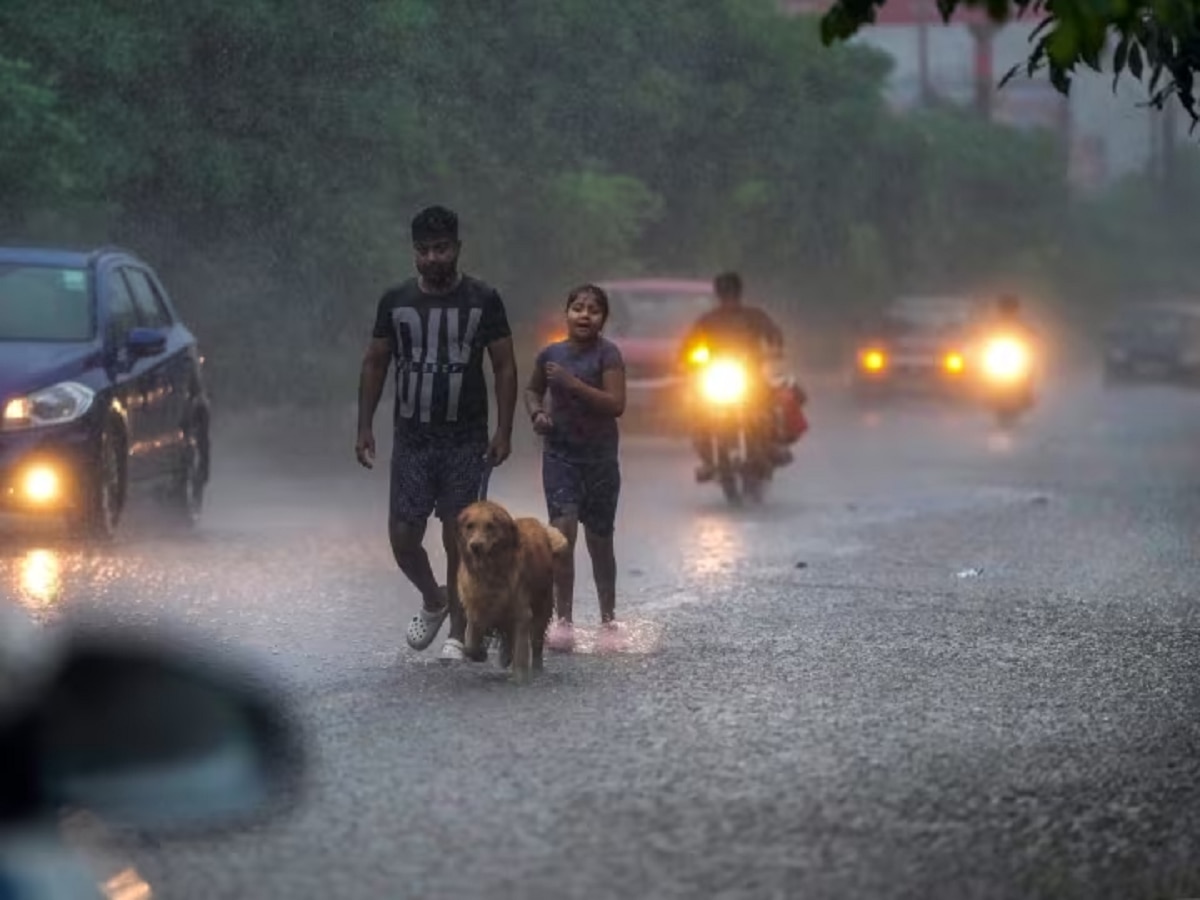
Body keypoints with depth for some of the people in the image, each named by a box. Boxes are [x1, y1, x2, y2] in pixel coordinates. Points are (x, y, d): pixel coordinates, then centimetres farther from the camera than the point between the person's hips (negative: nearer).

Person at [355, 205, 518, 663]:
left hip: (466, 441, -2)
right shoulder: (395, 301, 3)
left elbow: (504, 366, 0)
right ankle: (433, 601, 28)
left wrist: (504, 431, -7)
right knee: (403, 537, -1)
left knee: (459, 539, -1)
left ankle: (457, 634, 10)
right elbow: (374, 364, 9)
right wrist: (365, 426, 2)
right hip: (411, 438, 2)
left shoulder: (483, 299, -3)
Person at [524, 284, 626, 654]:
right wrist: (537, 412, -1)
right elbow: (532, 390, 20)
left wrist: (574, 384, -24)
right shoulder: (551, 354, 1)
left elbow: (616, 404, -18)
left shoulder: (607, 354, -9)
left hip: (600, 458, -1)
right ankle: (563, 621, -12)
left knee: (599, 540, 9)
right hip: (559, 454, 2)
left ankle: (608, 620, 24)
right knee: (563, 530, -14)